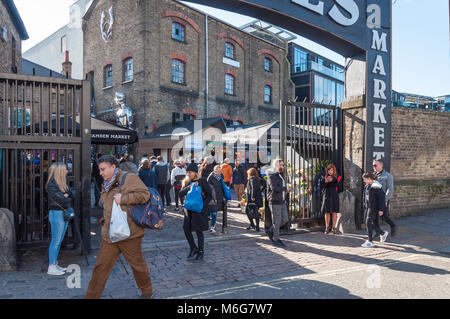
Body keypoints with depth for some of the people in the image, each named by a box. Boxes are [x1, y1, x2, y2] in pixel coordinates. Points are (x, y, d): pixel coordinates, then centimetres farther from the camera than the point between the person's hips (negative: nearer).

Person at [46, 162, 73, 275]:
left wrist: (66, 195, -12)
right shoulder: (51, 184, -12)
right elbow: (61, 199, -16)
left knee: (59, 240, 12)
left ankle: (55, 264, 20)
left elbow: (70, 194, 8)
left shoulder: (62, 183, 15)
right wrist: (69, 201, 2)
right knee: (56, 240, -4)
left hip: (65, 213, 9)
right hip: (56, 213, -8)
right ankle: (51, 267, 3)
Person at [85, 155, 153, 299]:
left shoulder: (129, 178, -11)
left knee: (137, 264, 10)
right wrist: (104, 220, 18)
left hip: (129, 233, -7)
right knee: (101, 266, 9)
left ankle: (147, 290, 32)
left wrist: (123, 198, -22)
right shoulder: (107, 185, 15)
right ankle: (91, 295, 23)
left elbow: (145, 194, -20)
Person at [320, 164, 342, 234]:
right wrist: (325, 181, -12)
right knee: (327, 212, 0)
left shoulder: (337, 178, 5)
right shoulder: (324, 178, 9)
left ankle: (334, 227, 4)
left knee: (334, 212, -4)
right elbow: (321, 187, 3)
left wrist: (332, 180, -16)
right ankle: (327, 228, 10)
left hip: (334, 197, -1)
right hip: (327, 196, 1)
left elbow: (339, 187, -7)